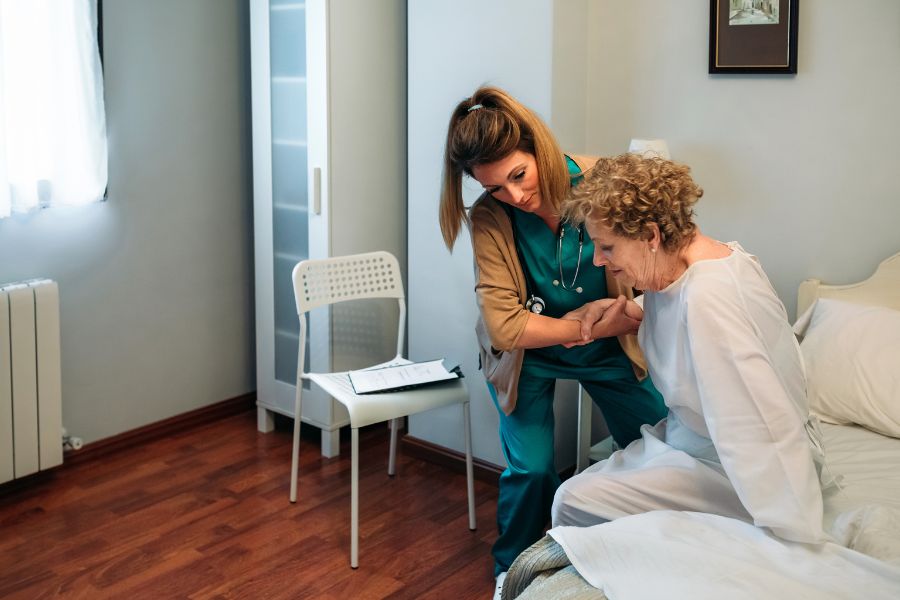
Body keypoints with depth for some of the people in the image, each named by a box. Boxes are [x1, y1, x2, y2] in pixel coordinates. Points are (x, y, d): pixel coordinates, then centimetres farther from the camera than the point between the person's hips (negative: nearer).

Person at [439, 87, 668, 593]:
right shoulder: (489, 219, -24)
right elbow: (505, 327, -27)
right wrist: (592, 327, -25)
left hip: (610, 347, 2)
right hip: (529, 355, -1)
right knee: (532, 469, -6)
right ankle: (512, 572, 24)